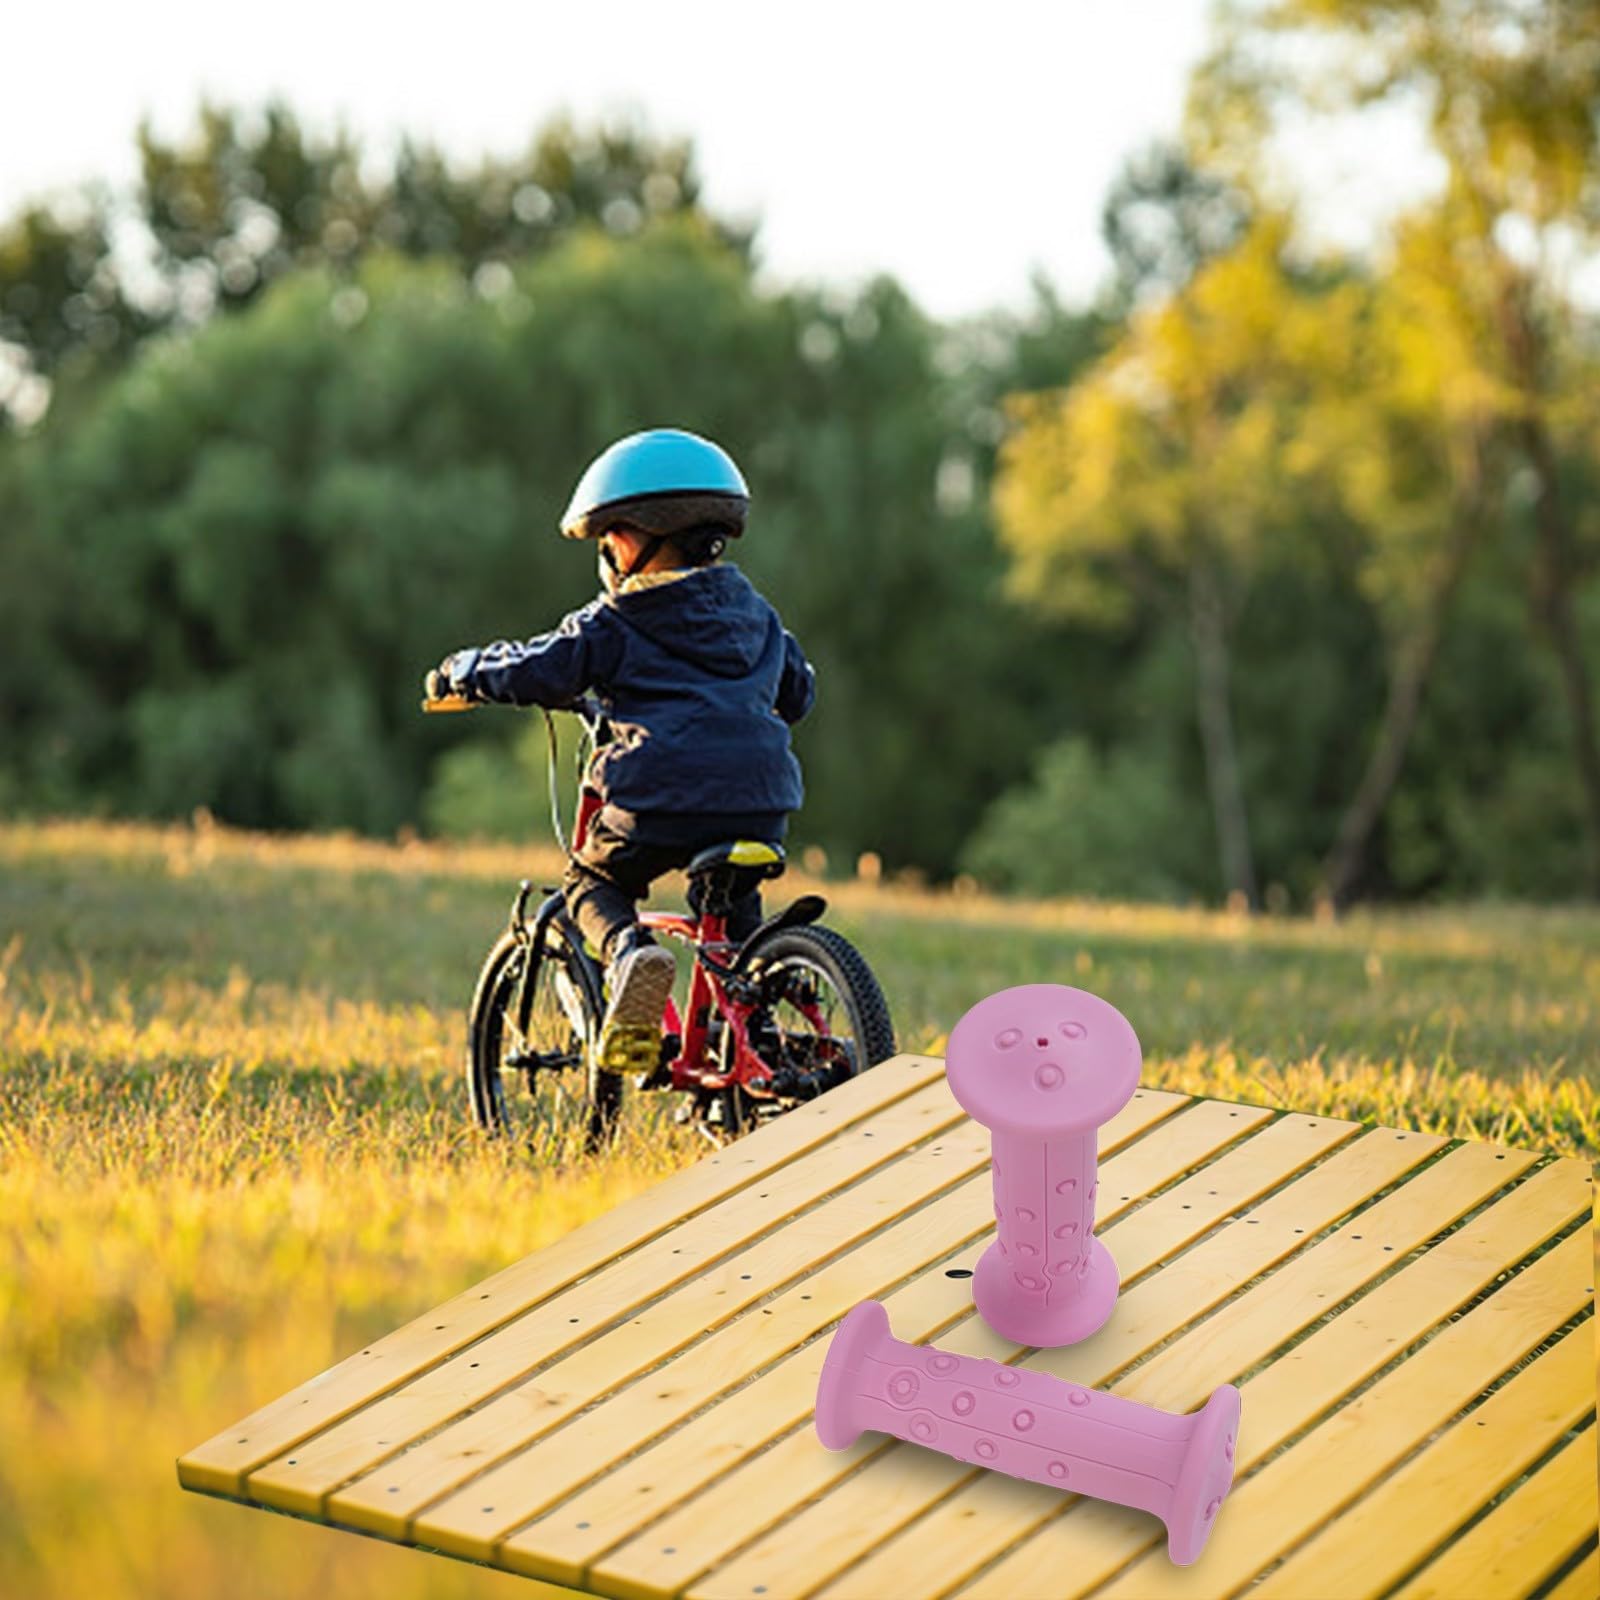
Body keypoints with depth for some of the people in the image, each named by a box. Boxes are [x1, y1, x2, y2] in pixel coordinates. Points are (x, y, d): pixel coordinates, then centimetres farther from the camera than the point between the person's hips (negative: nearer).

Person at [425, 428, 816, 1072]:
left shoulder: (616, 622, 4)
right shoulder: (756, 614, 20)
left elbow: (539, 671, 5)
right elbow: (798, 688, 32)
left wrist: (461, 670, 24)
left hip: (661, 793, -5)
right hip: (759, 800, 5)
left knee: (593, 880, 19)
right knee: (735, 901, 32)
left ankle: (631, 952, -13)